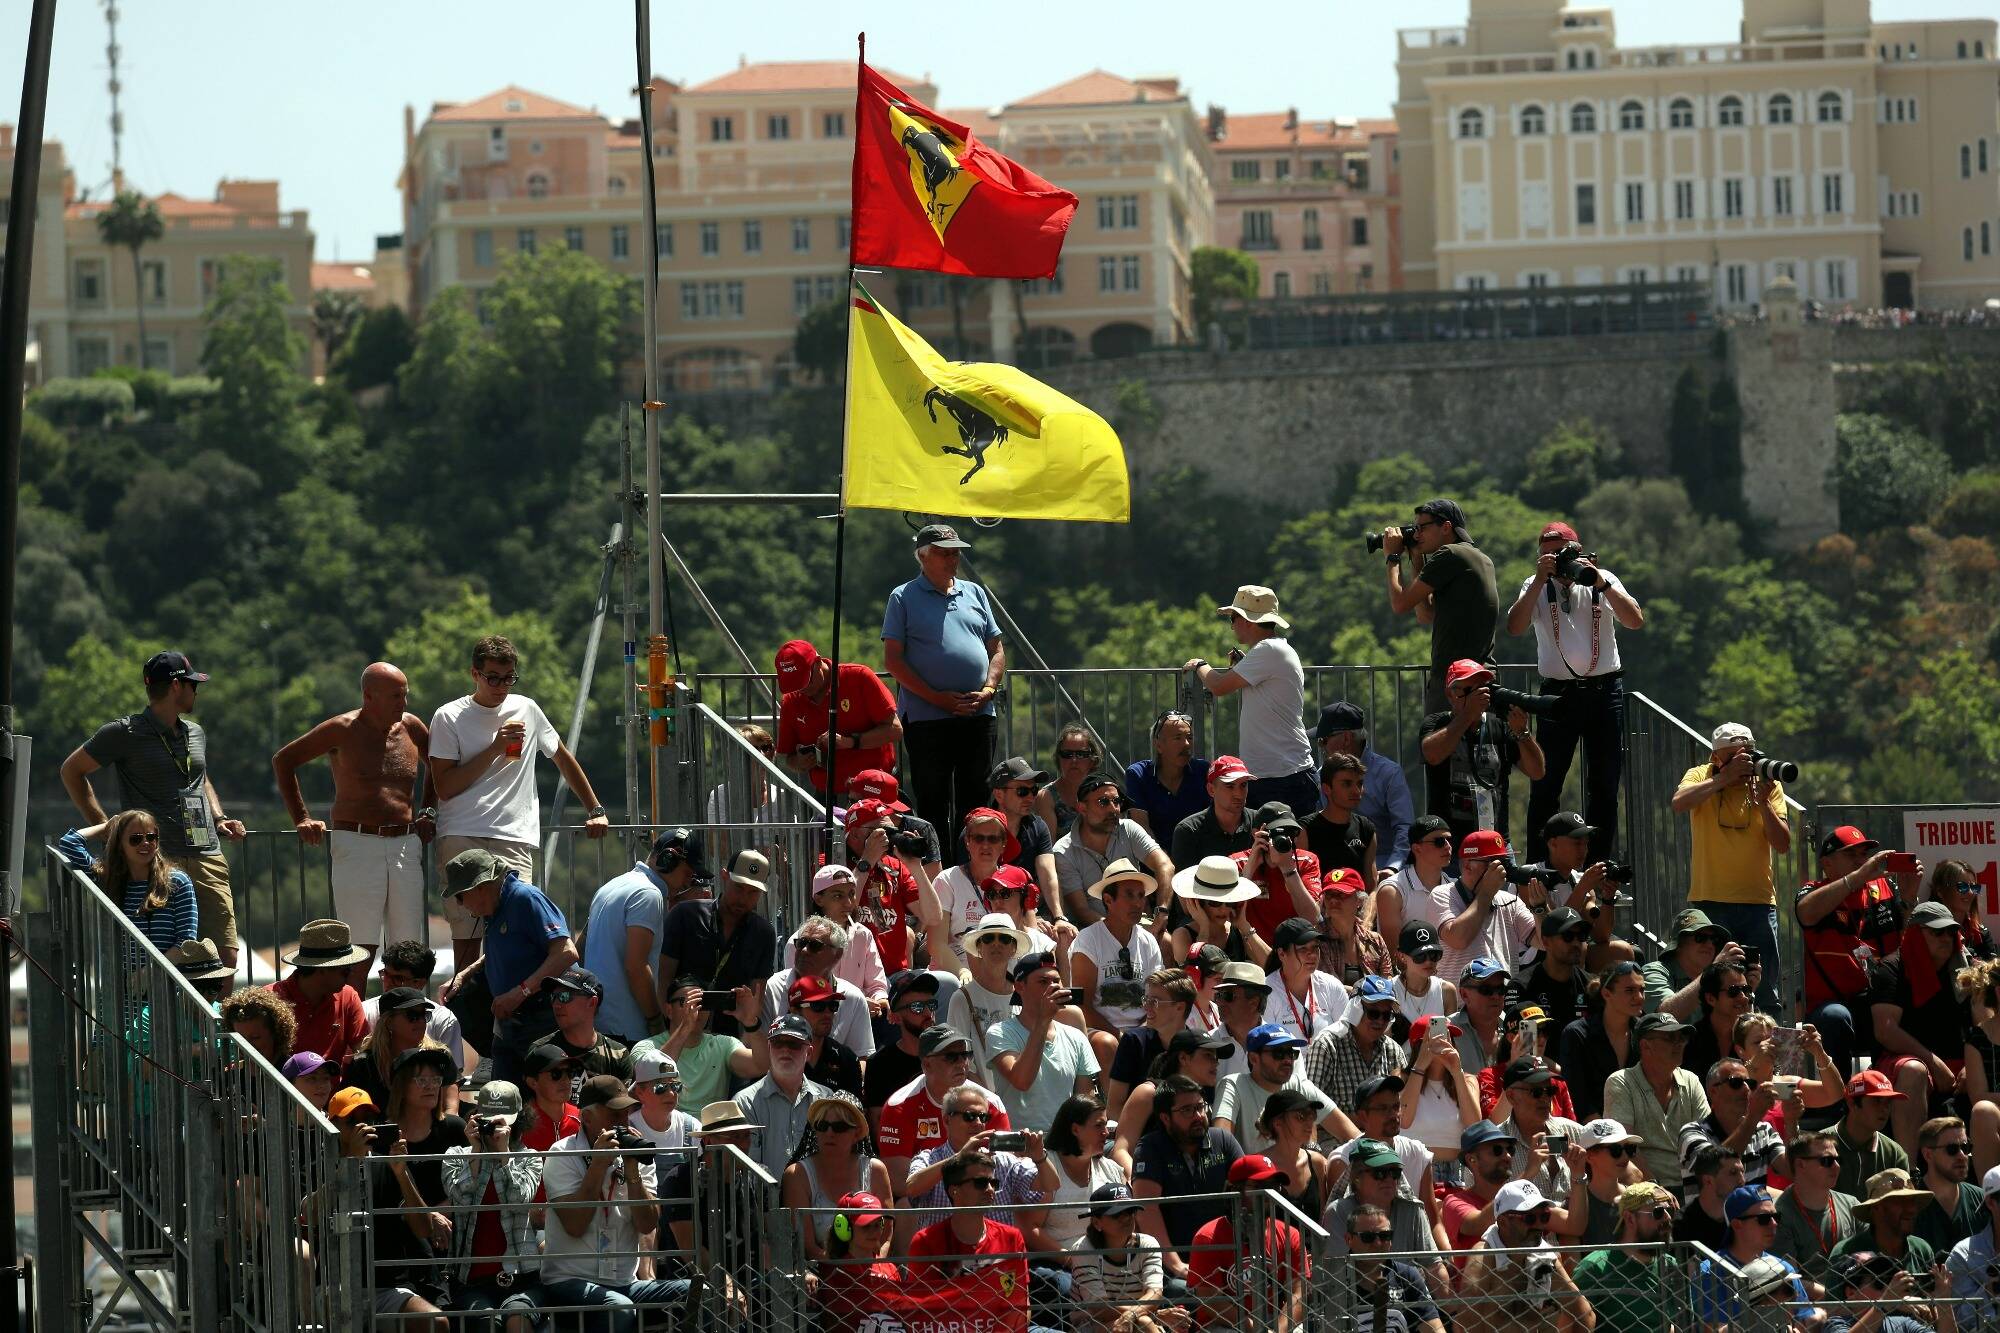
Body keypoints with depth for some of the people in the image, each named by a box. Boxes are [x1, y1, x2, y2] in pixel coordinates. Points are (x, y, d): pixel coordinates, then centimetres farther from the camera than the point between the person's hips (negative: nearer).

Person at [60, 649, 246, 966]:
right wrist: (101, 824, -1)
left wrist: (219, 819, 19)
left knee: (226, 958, -1)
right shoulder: (125, 733, 1)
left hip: (208, 857, 6)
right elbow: (72, 770, 8)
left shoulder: (195, 734, 20)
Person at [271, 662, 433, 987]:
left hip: (405, 846, 5)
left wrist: (431, 813, 16)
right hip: (357, 846, -5)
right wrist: (301, 819, 2)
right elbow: (283, 760, 6)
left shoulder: (411, 727, 10)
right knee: (361, 950, -11)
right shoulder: (344, 730, -2)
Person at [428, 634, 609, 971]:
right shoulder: (449, 718, 4)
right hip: (461, 841, -2)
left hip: (514, 842, 2)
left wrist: (595, 811, 28)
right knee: (466, 935, -6)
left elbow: (563, 759, 30)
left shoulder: (526, 710, 15)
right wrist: (495, 749, -8)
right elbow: (444, 788, -4)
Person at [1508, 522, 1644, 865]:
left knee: (1605, 785, 5)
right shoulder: (1536, 586, 4)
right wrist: (1540, 580, -18)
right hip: (1559, 692, -1)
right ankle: (1538, 868, -3)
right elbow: (1515, 627, -13)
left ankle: (1598, 866, 12)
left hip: (1605, 691, 1)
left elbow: (1636, 621, -9)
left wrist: (1600, 583, -17)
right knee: (1545, 785, -6)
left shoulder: (1603, 581, 4)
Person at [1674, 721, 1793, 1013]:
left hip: (1758, 901, 2)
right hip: (1709, 901, -2)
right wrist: (1726, 777, -22)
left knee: (1764, 996, 3)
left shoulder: (1767, 784, 6)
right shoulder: (1701, 777, 2)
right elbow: (1679, 803, -21)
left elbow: (1783, 844, -1)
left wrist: (1762, 802, -14)